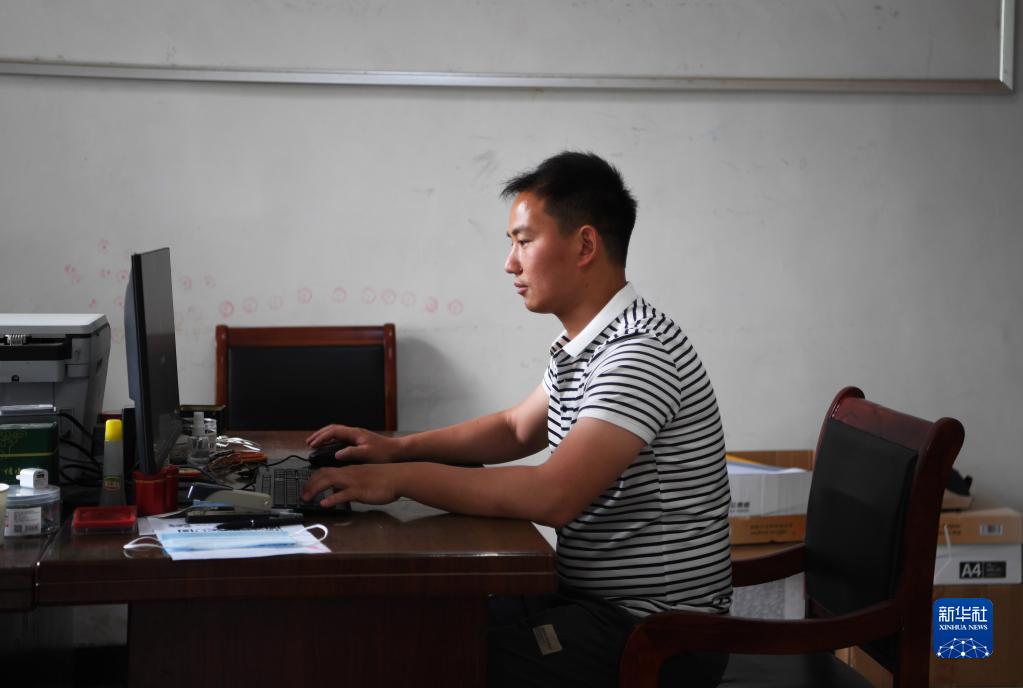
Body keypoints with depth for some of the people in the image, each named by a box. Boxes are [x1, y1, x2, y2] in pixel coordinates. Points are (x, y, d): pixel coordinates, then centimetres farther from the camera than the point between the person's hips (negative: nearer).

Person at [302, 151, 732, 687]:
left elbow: (552, 497, -32)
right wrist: (399, 447, 9)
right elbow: (515, 429, 23)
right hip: (593, 597, 9)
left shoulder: (638, 352, -23)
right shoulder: (583, 344, 9)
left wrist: (400, 478, -24)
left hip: (657, 637, -9)